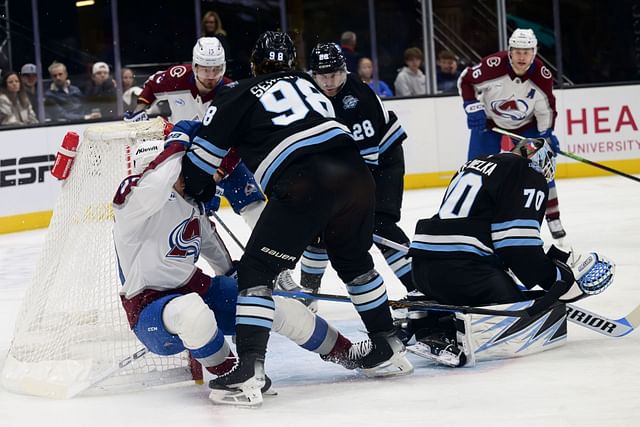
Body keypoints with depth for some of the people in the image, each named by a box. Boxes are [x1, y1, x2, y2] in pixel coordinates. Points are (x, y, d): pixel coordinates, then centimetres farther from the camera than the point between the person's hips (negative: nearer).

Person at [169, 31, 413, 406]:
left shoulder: (237, 98, 13)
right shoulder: (305, 81, 27)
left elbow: (203, 160, 13)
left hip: (305, 184, -5)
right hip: (354, 171, 6)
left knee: (258, 270, 2)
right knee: (354, 260, 28)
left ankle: (250, 371, -10)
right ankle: (389, 349, 33)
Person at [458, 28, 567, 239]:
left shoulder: (542, 75, -23)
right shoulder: (493, 65, -31)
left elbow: (546, 108, -8)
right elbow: (466, 80, -15)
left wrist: (547, 134, -16)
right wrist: (473, 108, -22)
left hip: (525, 123, 1)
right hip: (489, 120, -1)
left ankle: (553, 218, 6)